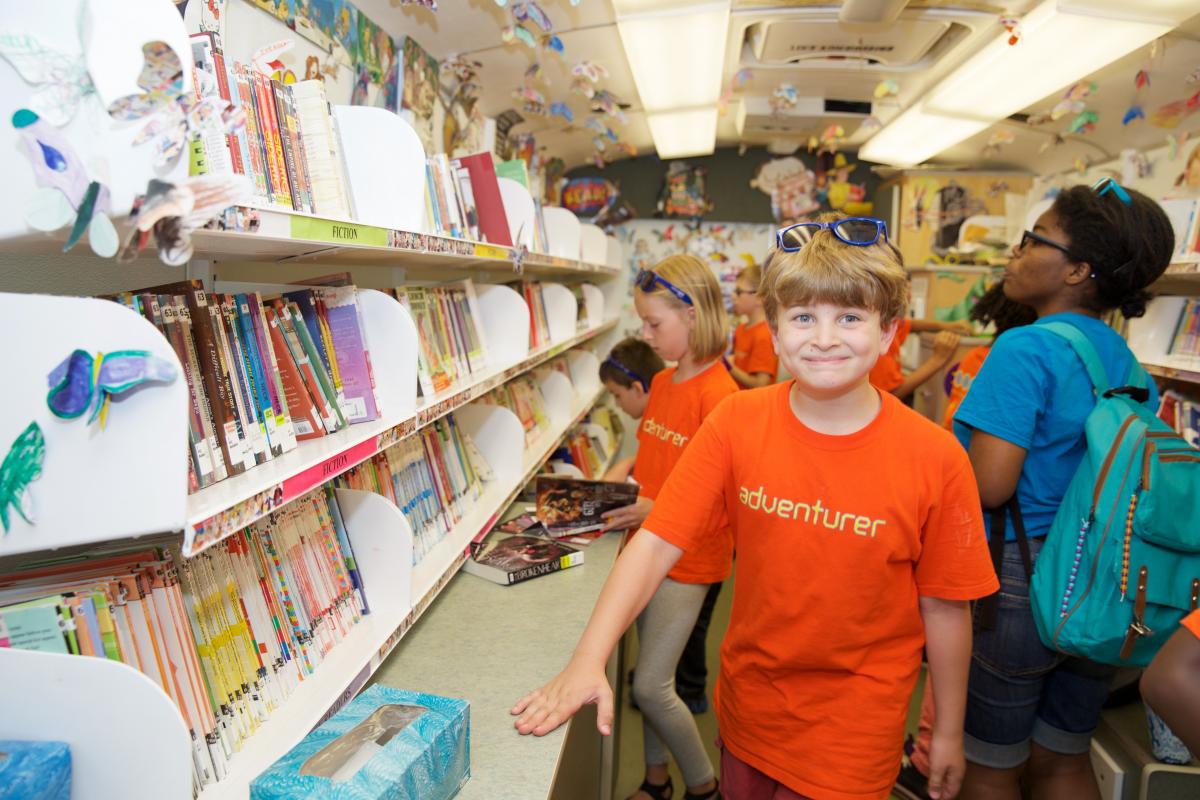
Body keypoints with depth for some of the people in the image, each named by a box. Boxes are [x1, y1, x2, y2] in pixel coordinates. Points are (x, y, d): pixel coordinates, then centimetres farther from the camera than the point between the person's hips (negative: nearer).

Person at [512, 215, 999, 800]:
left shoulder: (935, 459, -17)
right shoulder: (737, 423, -14)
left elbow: (944, 605, -6)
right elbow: (657, 541, -18)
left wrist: (949, 733, 6)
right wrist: (588, 660, -28)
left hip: (852, 729, -2)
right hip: (747, 701, 3)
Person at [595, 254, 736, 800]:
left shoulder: (718, 394, -20)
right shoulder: (661, 383, 6)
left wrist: (657, 510, -23)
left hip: (689, 555, -7)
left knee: (651, 685, -1)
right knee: (646, 676, 17)